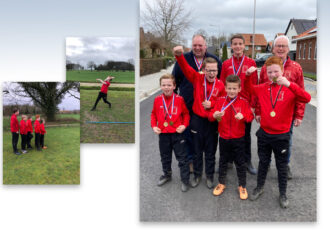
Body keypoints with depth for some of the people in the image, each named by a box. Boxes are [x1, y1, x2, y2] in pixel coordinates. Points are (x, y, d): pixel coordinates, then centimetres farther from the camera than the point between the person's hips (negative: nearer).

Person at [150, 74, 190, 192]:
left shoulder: (179, 99, -9)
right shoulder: (157, 100, -2)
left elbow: (186, 113, 1)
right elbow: (153, 114, 10)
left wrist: (184, 125, -12)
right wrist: (154, 126, -2)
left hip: (177, 133, -3)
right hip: (163, 134, 3)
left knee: (182, 158, 4)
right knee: (165, 157, 19)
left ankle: (185, 180, 16)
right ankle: (167, 175, 41)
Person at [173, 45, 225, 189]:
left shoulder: (220, 85, -7)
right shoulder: (197, 79, -9)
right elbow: (185, 68, -24)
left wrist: (212, 105, -19)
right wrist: (179, 56, -44)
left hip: (212, 121, 0)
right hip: (197, 119, 0)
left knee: (210, 152, 13)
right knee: (197, 151, 15)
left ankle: (209, 176, 32)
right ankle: (197, 175, 34)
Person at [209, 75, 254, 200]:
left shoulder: (243, 102, -6)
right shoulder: (220, 101, -2)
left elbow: (250, 116, -11)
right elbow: (211, 115, -6)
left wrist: (243, 116, -31)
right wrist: (214, 115, -28)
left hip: (238, 138, -2)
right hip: (223, 138, 2)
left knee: (240, 163, 9)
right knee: (223, 161, 16)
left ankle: (242, 186, 24)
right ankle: (221, 183, 33)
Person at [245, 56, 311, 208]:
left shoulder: (290, 89, -11)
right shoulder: (263, 88, -1)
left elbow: (306, 98, -28)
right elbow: (249, 88, 17)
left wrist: (289, 84, -38)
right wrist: (247, 75, -3)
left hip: (281, 136, -3)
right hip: (264, 134, 3)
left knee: (282, 165, 12)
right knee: (263, 162, 19)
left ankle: (283, 194, 30)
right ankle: (259, 187, 37)